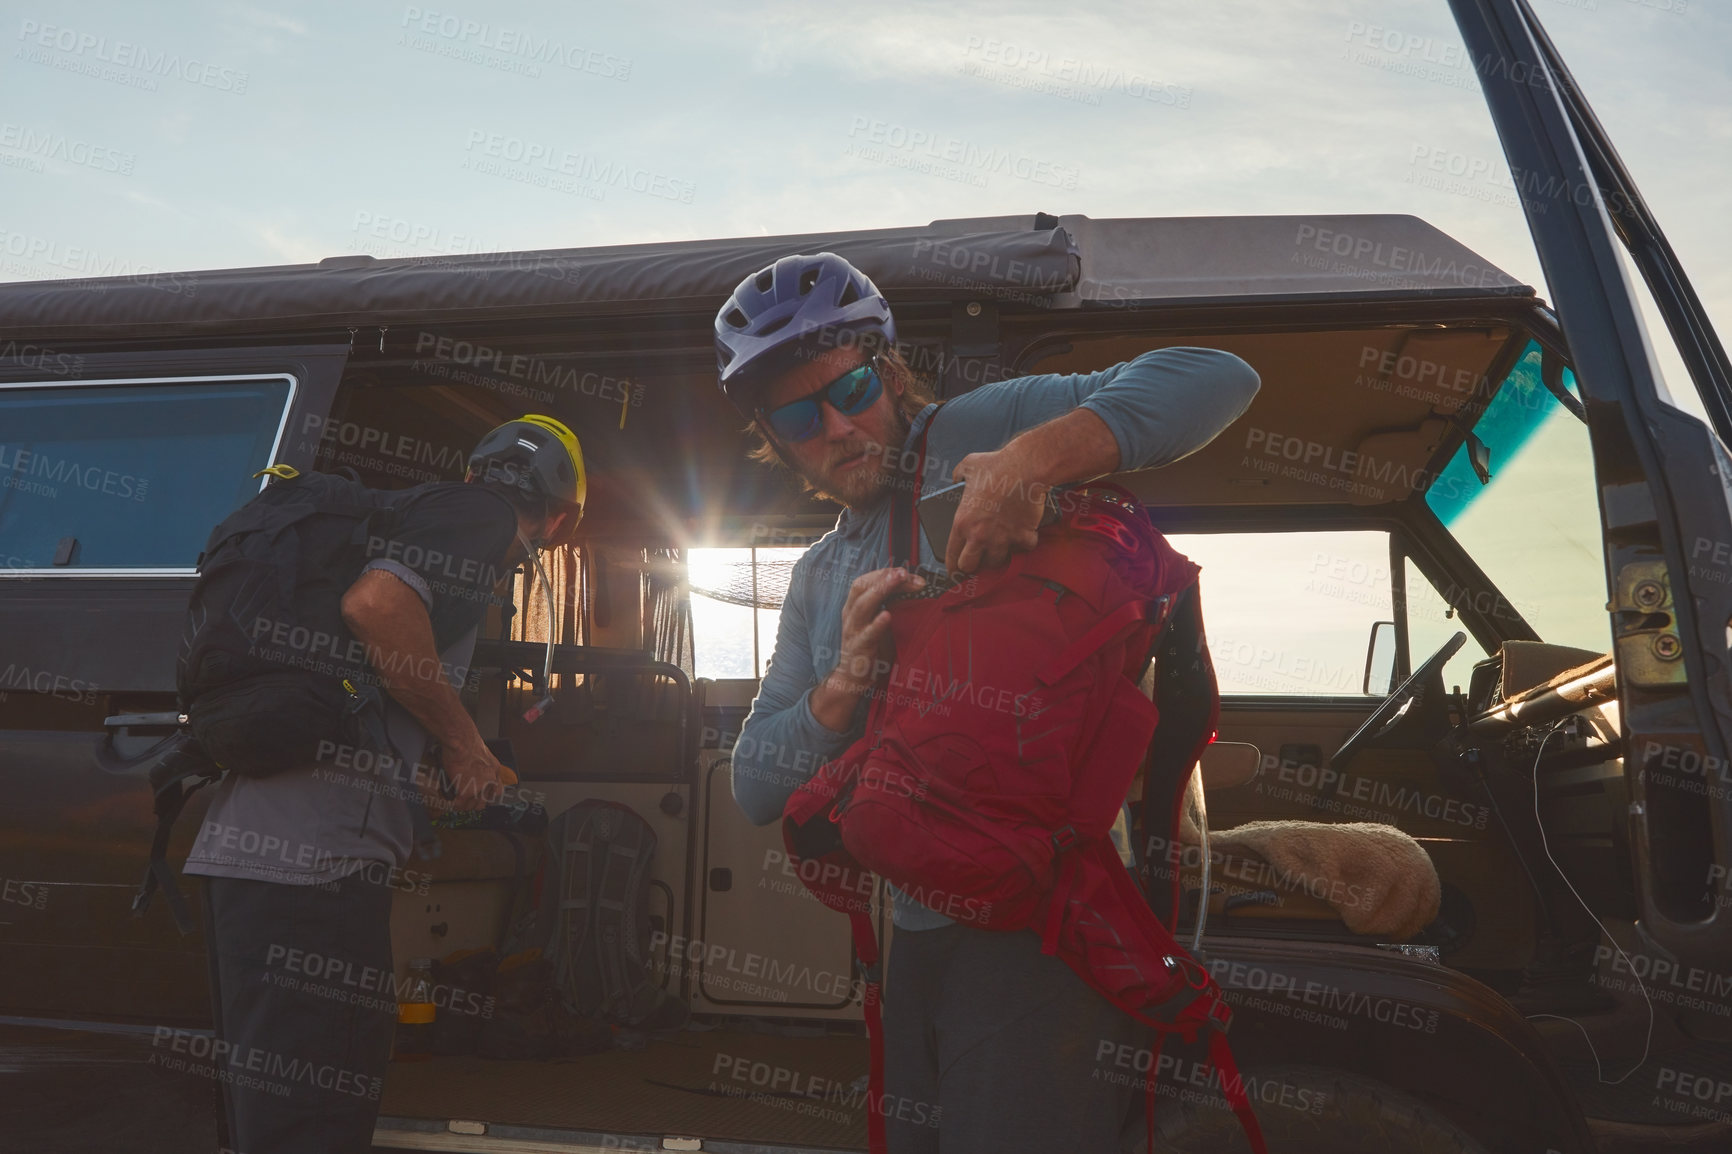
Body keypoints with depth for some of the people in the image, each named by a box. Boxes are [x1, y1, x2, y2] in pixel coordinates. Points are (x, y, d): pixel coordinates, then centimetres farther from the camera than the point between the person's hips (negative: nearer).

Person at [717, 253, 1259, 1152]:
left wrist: (1033, 458, -32)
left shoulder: (974, 434, -5)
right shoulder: (817, 579, 16)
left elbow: (1213, 379, -18)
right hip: (920, 937, 8)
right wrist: (845, 688, -10)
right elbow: (756, 788, 10)